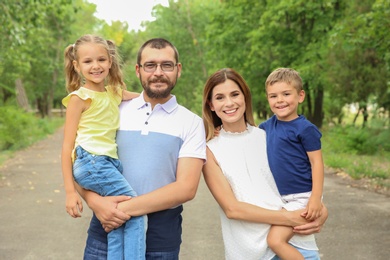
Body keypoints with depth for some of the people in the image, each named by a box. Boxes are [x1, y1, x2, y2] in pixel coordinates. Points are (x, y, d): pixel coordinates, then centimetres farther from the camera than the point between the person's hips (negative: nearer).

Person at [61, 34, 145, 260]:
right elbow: (67, 145, -5)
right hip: (91, 162, -6)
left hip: (110, 163, 6)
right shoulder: (79, 97, -2)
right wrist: (70, 191, -10)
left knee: (120, 222, -1)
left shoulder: (114, 93, 15)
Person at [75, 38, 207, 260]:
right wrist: (95, 201, -16)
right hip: (106, 228, 1)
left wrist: (126, 207, -17)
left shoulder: (192, 123, -1)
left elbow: (186, 188, -10)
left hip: (160, 236, -1)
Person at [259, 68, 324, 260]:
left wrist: (316, 198, -21)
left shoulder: (304, 129, -14)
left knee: (276, 240, -19)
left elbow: (316, 163, -14)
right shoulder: (267, 126, 5)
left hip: (301, 198, -8)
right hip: (278, 198, 8)